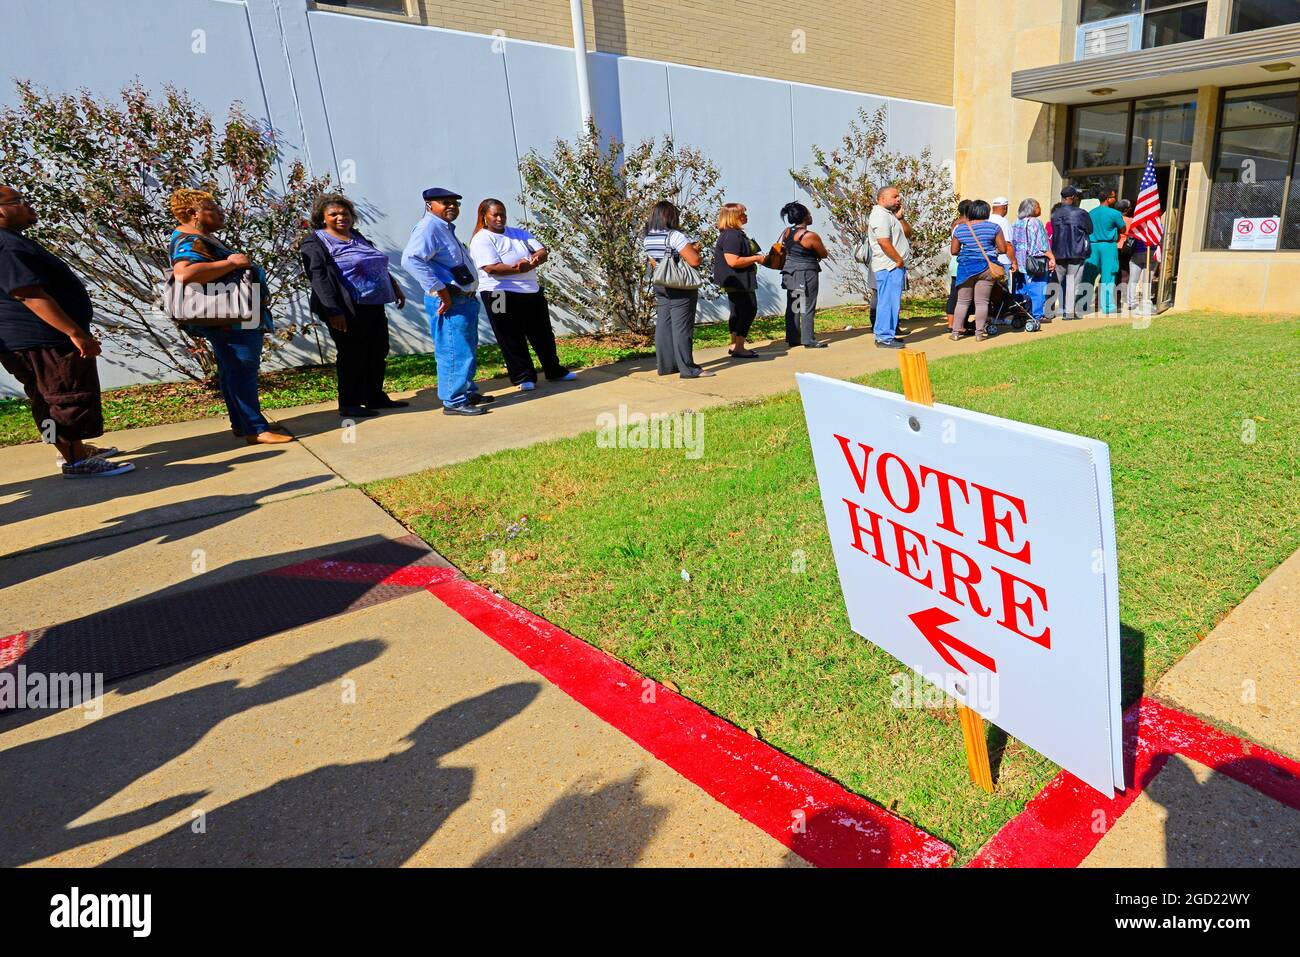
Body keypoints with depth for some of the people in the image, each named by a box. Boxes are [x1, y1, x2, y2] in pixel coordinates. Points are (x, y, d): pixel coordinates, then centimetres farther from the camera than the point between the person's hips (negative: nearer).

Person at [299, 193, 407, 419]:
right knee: (352, 357, -1)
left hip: (374, 307, 8)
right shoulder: (315, 243, -5)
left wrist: (395, 288, 23)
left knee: (378, 353, 12)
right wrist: (333, 311, -24)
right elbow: (319, 279, -15)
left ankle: (375, 398, 24)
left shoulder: (357, 236, 17)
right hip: (348, 311, -8)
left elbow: (380, 265, 27)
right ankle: (348, 404, 9)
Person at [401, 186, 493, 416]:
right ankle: (454, 402, 0)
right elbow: (411, 260, -27)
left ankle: (468, 393, 29)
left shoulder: (446, 228, 19)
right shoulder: (429, 227, -13)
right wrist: (441, 291, -25)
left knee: (468, 351, 18)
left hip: (465, 300, 10)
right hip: (449, 302, -10)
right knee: (455, 352, -7)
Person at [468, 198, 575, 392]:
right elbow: (491, 268, -20)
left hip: (532, 291, 6)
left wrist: (533, 259, -17)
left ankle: (554, 371, 26)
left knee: (543, 334, 13)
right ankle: (523, 377, 9)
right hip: (502, 294, -6)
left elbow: (543, 252, 7)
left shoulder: (519, 233, 15)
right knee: (512, 339, -1)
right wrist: (519, 269, -32)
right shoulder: (481, 239, -6)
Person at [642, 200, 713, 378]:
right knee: (682, 327, -5)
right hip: (681, 289, -7)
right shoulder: (675, 236, -18)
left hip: (660, 287, 7)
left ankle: (665, 365, 15)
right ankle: (688, 368, -1)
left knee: (663, 325, 10)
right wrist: (699, 256, 0)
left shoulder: (647, 239, 6)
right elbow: (694, 260, -23)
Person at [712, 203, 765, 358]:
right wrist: (755, 258, -19)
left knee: (738, 313, 16)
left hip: (738, 282, 11)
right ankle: (739, 348, -6)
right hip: (738, 282, -11)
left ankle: (735, 346, 23)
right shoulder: (732, 235, -20)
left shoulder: (736, 233, 14)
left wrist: (755, 256, 16)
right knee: (749, 310, -7)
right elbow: (733, 261, -29)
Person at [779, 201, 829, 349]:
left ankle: (792, 338, 16)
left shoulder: (787, 232, 3)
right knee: (807, 308, -1)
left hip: (789, 273, 7)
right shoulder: (811, 236, -16)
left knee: (792, 306, 11)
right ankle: (808, 340, 3)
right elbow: (824, 254, -6)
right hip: (806, 274, -7)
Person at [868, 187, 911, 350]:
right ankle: (884, 338, -7)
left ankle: (888, 334, 20)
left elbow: (908, 233, 18)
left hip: (895, 266, 11)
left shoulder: (890, 214, 20)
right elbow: (884, 241, -22)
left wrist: (900, 218, 3)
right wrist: (899, 260, -16)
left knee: (892, 301, 14)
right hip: (890, 266, -11)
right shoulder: (880, 215, -12)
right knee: (888, 301, -10)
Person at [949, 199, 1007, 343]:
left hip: (966, 267, 1)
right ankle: (980, 333, 3)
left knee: (962, 301, 9)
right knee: (982, 302, 3)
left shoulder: (959, 229, 2)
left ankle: (956, 331, 7)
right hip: (986, 268, -1)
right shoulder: (993, 227, -2)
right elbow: (1002, 249, 0)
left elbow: (954, 251, 6)